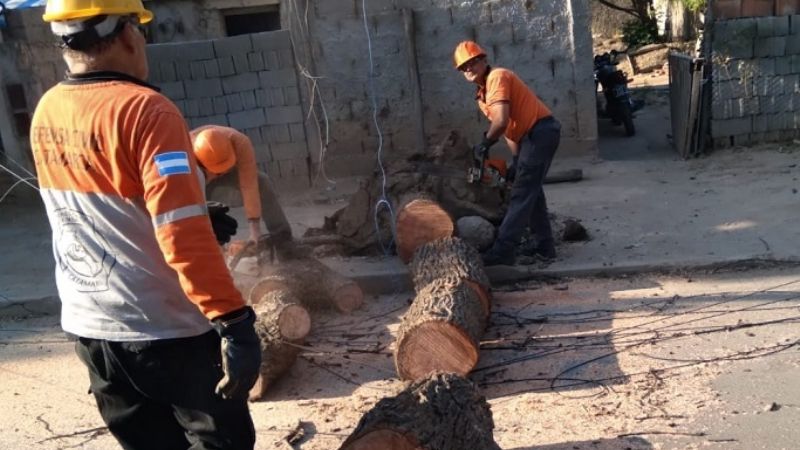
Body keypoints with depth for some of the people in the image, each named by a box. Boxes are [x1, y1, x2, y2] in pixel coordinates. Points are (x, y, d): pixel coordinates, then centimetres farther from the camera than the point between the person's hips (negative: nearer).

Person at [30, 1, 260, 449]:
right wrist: (234, 322, -25)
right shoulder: (144, 110, -21)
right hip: (168, 331, -7)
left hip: (90, 328, 7)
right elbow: (184, 236, -28)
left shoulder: (46, 114, 3)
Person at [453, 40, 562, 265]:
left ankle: (503, 250, -9)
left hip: (541, 132, -10)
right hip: (531, 135, 10)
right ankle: (544, 244, 24)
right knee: (531, 190, 16)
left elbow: (501, 122, -25)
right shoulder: (482, 95, 15)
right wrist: (516, 159, 12)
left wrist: (484, 144, -9)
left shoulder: (497, 77, -14)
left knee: (521, 194, -10)